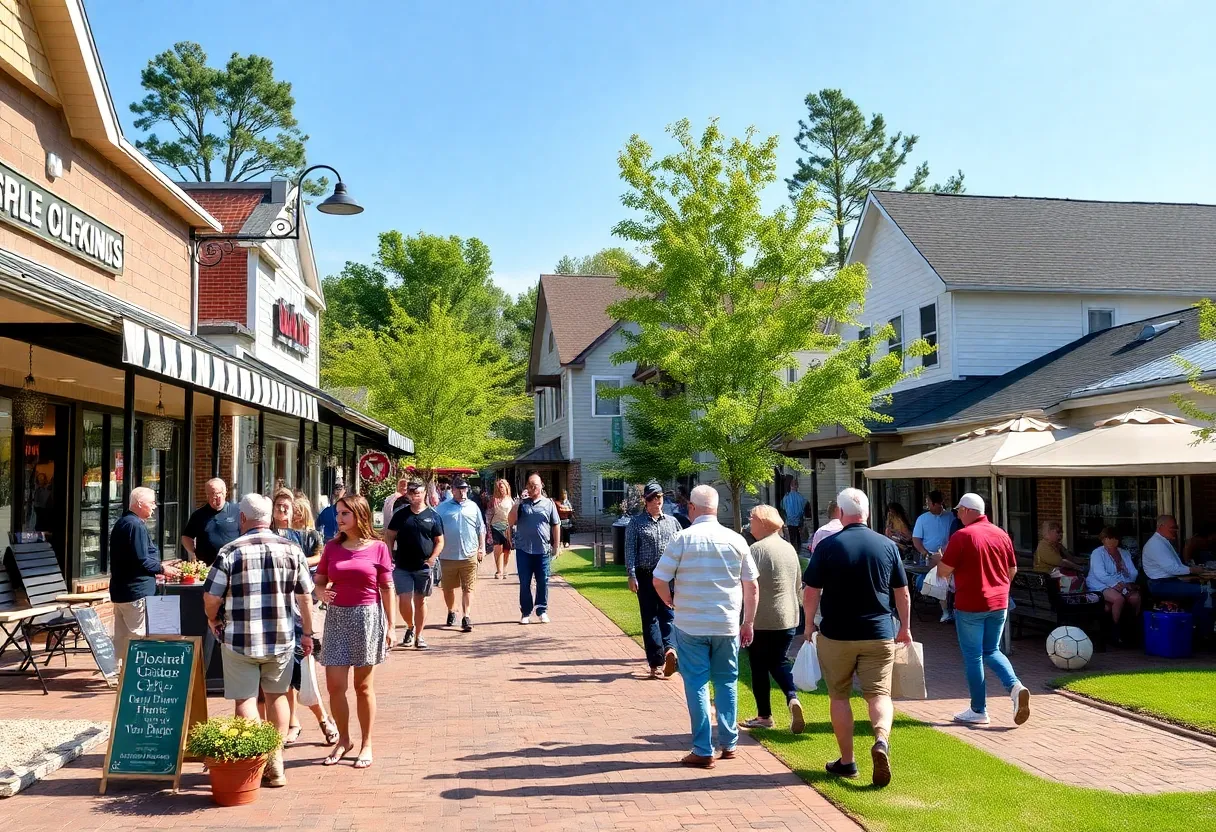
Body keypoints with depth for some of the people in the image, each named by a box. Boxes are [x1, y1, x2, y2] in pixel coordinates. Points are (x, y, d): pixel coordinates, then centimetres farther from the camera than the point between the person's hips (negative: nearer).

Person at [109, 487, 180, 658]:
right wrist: (162, 569, -7)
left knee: (122, 637, 15)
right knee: (140, 638, -4)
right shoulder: (136, 525, -17)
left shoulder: (122, 523, 15)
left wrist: (158, 566, 18)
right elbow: (141, 561, -22)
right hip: (136, 591, -10)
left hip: (120, 590, 10)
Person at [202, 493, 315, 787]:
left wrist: (213, 621, 15)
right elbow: (305, 597, 2)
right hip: (282, 639, 3)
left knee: (246, 699, 7)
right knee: (277, 696, 16)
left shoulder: (230, 552, -8)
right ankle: (276, 764, 19)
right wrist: (307, 633, 13)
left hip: (240, 640, -3)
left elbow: (211, 598, -6)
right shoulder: (291, 550, -1)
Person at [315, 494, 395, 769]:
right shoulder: (332, 547, 5)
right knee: (334, 684, 1)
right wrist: (322, 592, -12)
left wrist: (390, 626, -2)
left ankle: (366, 744, 18)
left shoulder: (377, 548, -3)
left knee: (363, 685, 6)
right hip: (337, 617, 3)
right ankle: (343, 740, 20)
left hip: (367, 617, -3)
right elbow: (319, 581, 12)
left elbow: (387, 588, 0)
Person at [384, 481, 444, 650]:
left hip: (424, 567, 0)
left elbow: (439, 541, 4)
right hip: (402, 566, 0)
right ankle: (410, 628, 21)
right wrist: (390, 557, -5)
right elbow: (389, 536, 7)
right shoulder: (400, 514, 3)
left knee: (420, 601, 7)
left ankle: (418, 636, 18)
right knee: (404, 600, -6)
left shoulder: (433, 516, 1)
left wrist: (432, 558, -10)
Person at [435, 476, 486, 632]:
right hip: (448, 555, 0)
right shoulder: (443, 507, 4)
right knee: (448, 588, 12)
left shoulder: (473, 507, 9)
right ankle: (451, 612, 33)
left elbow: (481, 529, 13)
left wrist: (482, 548, 7)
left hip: (469, 555, 0)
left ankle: (467, 618, -5)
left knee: (468, 588, -3)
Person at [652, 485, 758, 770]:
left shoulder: (683, 538, -8)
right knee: (726, 682, 16)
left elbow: (659, 580, -9)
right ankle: (729, 744, 22)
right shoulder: (736, 540, 0)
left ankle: (703, 751, 6)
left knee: (697, 683, 5)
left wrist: (671, 603, 10)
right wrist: (748, 622, 14)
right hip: (727, 625, 3)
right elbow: (751, 586, 4)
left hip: (690, 625, -2)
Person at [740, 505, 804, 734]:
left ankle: (764, 716, 14)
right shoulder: (789, 548, 7)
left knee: (759, 666, 7)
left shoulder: (757, 549, -15)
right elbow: (798, 582, 15)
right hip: (788, 618, 7)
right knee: (779, 661, 18)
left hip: (762, 619, -6)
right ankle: (792, 697, -5)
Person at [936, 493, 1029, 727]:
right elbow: (1012, 570, 12)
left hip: (970, 606, -6)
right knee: (992, 651, 19)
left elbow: (943, 571, -13)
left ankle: (978, 711, 10)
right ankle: (1015, 687, -4)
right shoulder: (1001, 534, 5)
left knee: (973, 656, 5)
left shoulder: (962, 536, -14)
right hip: (998, 604, 6)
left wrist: (939, 560, 9)